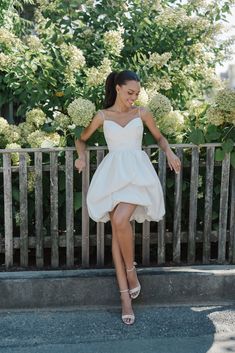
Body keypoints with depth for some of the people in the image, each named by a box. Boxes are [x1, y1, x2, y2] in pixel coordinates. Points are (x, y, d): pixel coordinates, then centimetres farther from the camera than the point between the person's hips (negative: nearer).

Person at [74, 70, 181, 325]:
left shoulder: (142, 113, 12)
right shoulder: (103, 116, 12)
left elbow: (159, 137, 25)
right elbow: (81, 139, 24)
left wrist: (169, 152, 4)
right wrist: (82, 156, 3)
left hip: (136, 171, -1)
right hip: (113, 172, 1)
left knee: (121, 221, -26)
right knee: (116, 230, -5)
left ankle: (131, 269, 1)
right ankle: (125, 296, -2)